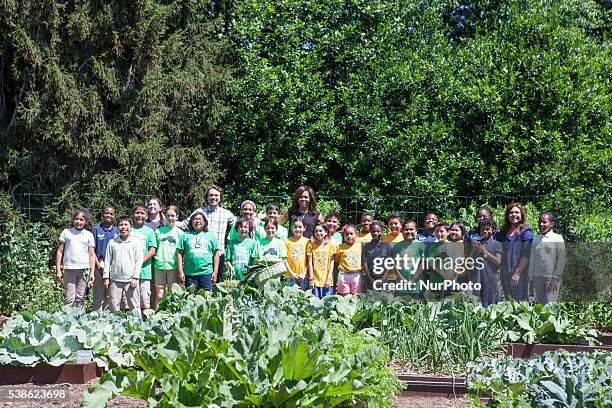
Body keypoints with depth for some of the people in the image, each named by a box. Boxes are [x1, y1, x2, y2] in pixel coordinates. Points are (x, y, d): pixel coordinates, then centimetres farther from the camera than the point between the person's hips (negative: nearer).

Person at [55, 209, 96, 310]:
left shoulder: (89, 235, 10)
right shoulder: (66, 233, 6)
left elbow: (92, 255, 10)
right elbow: (59, 251, 7)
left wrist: (92, 272, 2)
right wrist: (58, 270, 1)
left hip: (84, 270, 1)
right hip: (69, 269, -1)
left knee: (81, 298, 5)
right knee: (69, 298, -4)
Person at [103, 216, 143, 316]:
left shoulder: (136, 242, 2)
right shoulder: (112, 242, 6)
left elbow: (139, 261, 0)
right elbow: (107, 261, 9)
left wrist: (135, 278, -5)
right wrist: (106, 277, 5)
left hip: (130, 280, -2)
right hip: (115, 280, 2)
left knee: (134, 306, 1)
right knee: (113, 306, 5)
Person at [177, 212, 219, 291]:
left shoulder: (211, 236, 12)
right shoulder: (185, 236, 10)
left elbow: (216, 254, 11)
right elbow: (180, 254, 7)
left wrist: (215, 272, 3)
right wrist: (180, 272, 0)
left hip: (206, 273, 0)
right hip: (189, 274, 0)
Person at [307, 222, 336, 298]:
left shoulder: (330, 245, 5)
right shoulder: (311, 245, 4)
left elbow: (332, 262, 3)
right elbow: (310, 262, 3)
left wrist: (329, 278, -4)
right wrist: (311, 278, -3)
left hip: (326, 280, 0)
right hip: (315, 280, 0)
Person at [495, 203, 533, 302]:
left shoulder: (526, 232, -6)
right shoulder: (502, 232, 12)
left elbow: (525, 256, -12)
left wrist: (517, 273, -17)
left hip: (519, 275, -6)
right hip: (504, 274, 6)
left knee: (519, 302, -4)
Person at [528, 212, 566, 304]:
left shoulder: (558, 239, -2)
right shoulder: (535, 240, 11)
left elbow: (561, 260, -6)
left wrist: (555, 278, -11)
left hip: (552, 278, -5)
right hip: (537, 278, 5)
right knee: (540, 304, 7)